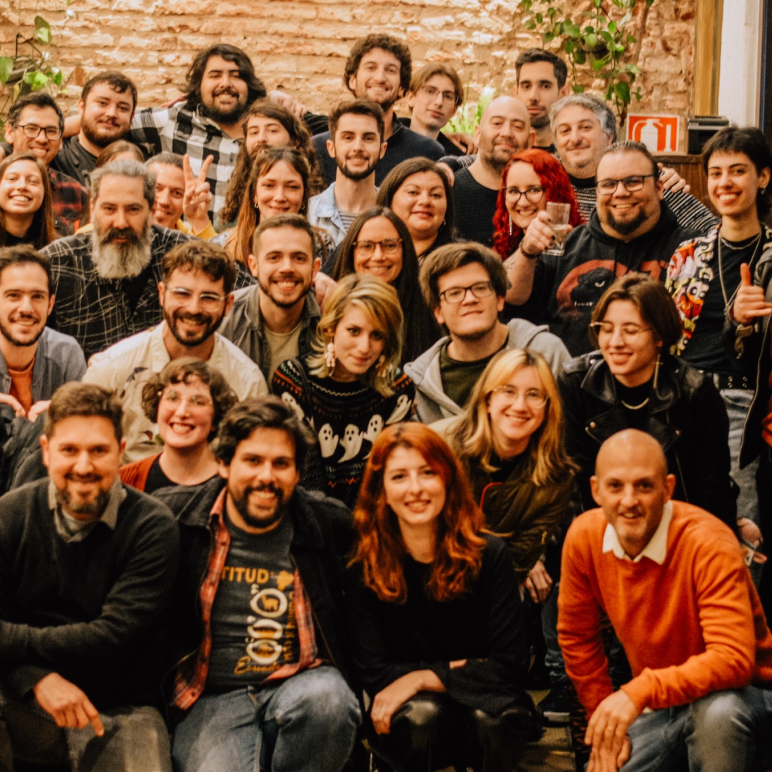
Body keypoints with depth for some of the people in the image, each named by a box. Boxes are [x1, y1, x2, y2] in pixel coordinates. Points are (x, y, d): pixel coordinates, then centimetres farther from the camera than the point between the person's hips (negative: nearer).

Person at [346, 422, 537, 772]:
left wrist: (423, 678, -16)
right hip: (405, 726, 0)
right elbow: (374, 674, -9)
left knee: (491, 715, -33)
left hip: (486, 708, 0)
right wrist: (456, 670, -14)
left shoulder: (489, 555, -7)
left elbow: (510, 665, -10)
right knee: (420, 713, -34)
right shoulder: (364, 569, -8)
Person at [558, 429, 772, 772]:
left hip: (739, 698, -5)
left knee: (717, 709, -38)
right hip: (659, 710, 6)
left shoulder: (708, 544, -25)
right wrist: (608, 721, 4)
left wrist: (639, 691, -42)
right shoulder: (583, 537, -9)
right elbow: (576, 637, 6)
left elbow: (733, 660, -33)